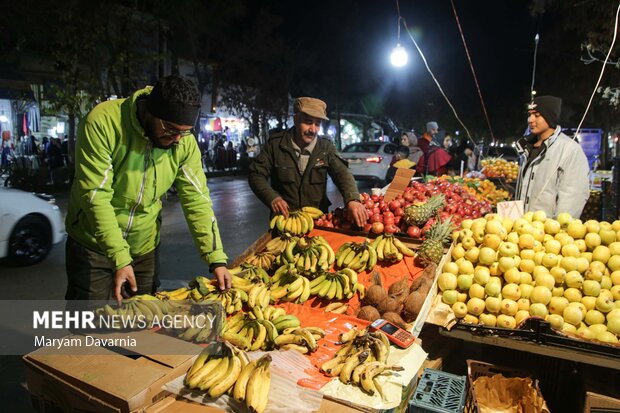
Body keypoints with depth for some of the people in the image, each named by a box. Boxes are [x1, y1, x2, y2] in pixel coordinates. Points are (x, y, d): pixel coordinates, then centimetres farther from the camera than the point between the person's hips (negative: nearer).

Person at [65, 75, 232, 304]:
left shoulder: (185, 142, -11)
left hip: (145, 248, 4)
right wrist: (119, 259, -29)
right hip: (93, 245, -3)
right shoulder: (103, 122, -23)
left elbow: (197, 200, -10)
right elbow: (96, 196, -24)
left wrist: (216, 259, -16)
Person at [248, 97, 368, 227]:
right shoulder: (275, 144, -2)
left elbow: (342, 173, -10)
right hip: (284, 218, -1)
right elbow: (256, 175, -2)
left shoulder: (326, 147, 2)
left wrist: (352, 200, -31)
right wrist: (272, 197, -21)